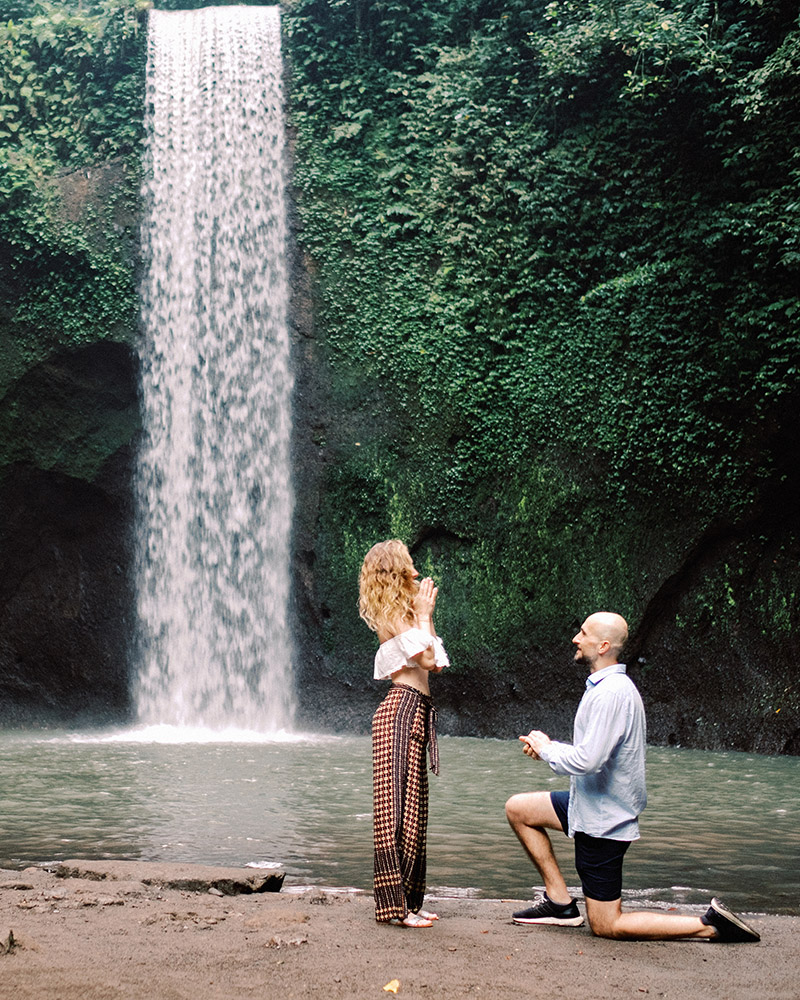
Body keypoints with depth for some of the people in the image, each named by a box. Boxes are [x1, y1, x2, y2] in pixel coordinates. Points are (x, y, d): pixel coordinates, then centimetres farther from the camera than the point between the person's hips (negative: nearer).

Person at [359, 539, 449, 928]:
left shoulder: (403, 611, 21)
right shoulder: (392, 612, -8)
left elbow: (437, 663, 18)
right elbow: (425, 658, -14)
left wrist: (426, 613, 18)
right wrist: (424, 614, -4)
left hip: (414, 711, 10)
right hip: (402, 709, -10)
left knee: (412, 808, 10)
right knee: (397, 807, -9)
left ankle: (409, 900, 15)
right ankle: (394, 904, -7)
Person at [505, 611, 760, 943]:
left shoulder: (610, 693, -24)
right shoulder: (608, 686, 8)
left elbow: (587, 761, -31)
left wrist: (547, 750, -13)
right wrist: (550, 746, 5)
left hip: (603, 821, -10)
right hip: (592, 806, 10)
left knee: (606, 926, -1)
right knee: (518, 808, 16)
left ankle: (710, 924, -3)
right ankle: (560, 901, 16)